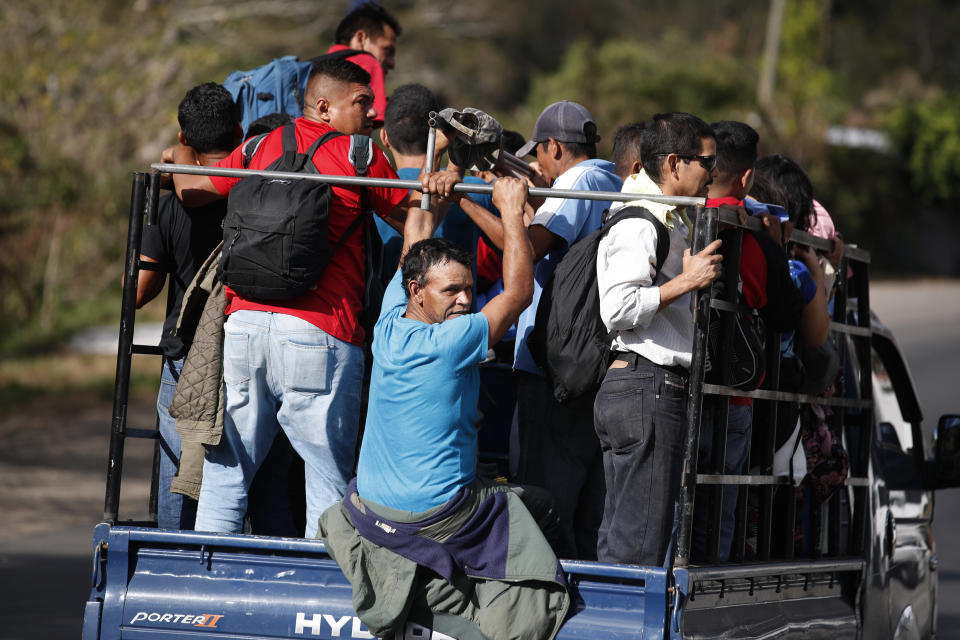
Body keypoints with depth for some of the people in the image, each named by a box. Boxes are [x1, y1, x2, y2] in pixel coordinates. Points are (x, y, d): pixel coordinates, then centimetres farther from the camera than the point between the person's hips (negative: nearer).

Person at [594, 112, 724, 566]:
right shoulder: (639, 223, -11)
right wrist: (687, 281, -17)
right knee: (639, 545, -12)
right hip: (647, 387, -11)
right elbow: (617, 308, -21)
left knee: (618, 538, 10)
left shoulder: (673, 222, 21)